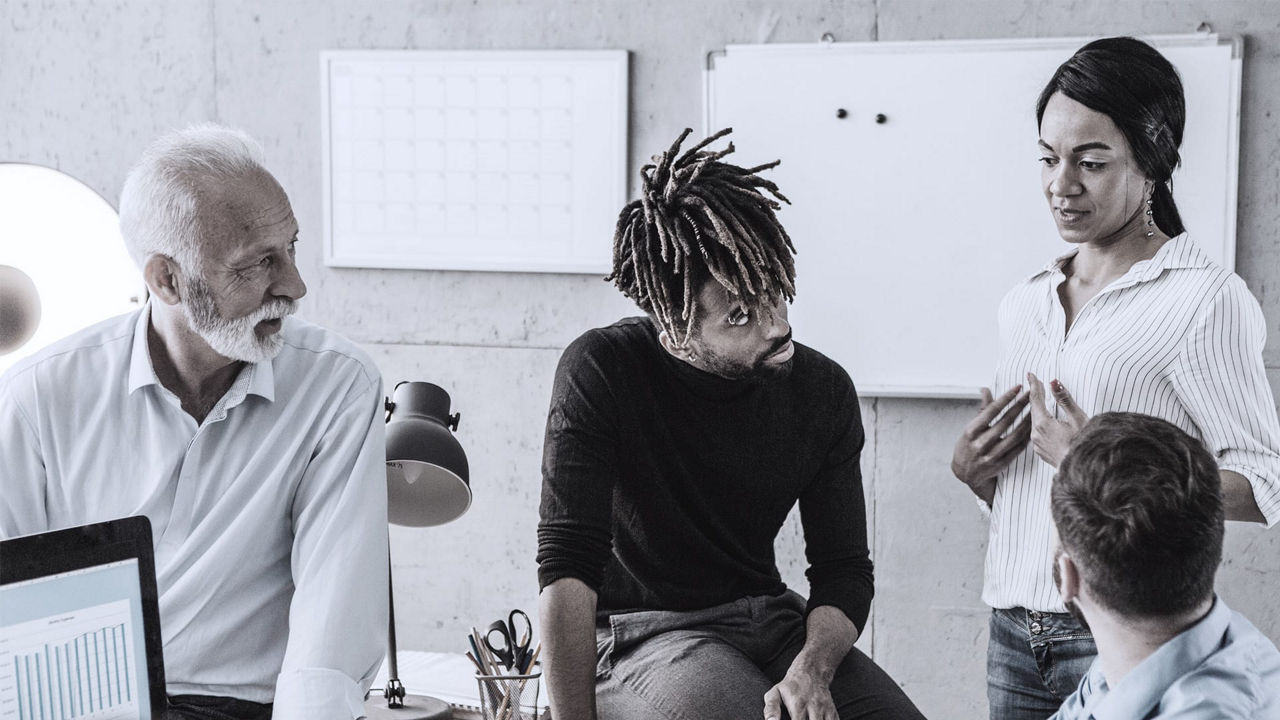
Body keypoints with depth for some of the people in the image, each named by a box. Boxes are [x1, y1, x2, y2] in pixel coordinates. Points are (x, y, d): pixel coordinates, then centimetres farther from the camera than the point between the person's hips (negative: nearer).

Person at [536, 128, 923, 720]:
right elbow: (567, 569, -18)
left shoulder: (823, 390, -4)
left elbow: (844, 569, 0)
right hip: (636, 632, -4)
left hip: (768, 617, 4)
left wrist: (812, 669, -20)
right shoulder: (601, 373, -17)